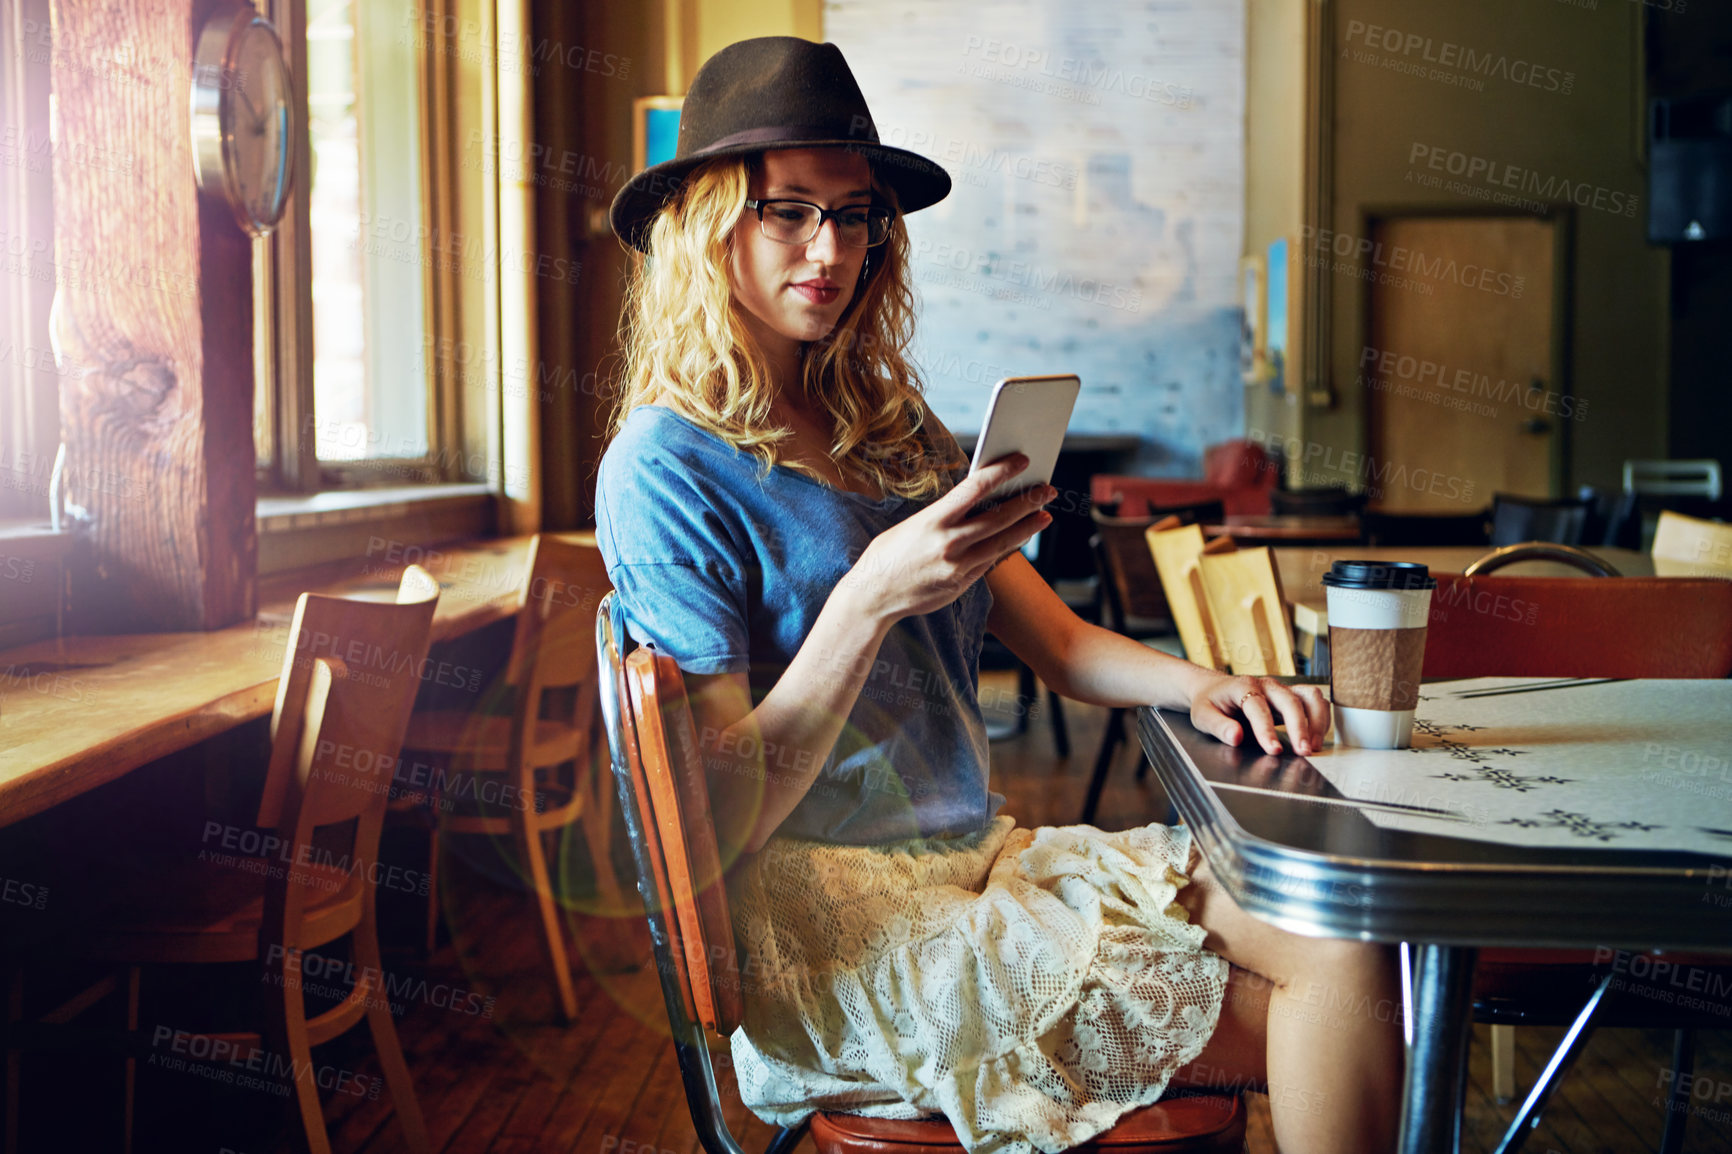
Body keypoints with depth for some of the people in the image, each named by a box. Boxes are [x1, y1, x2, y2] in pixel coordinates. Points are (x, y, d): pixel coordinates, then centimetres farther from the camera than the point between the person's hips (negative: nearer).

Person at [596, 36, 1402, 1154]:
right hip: (832, 923, -7)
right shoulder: (663, 472, -10)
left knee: (1347, 934, -13)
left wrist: (1201, 684, -9)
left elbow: (1059, 642, 11)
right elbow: (727, 822, -14)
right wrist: (870, 597, -26)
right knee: (1320, 1004, -14)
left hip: (981, 854, 7)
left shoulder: (894, 430, 14)